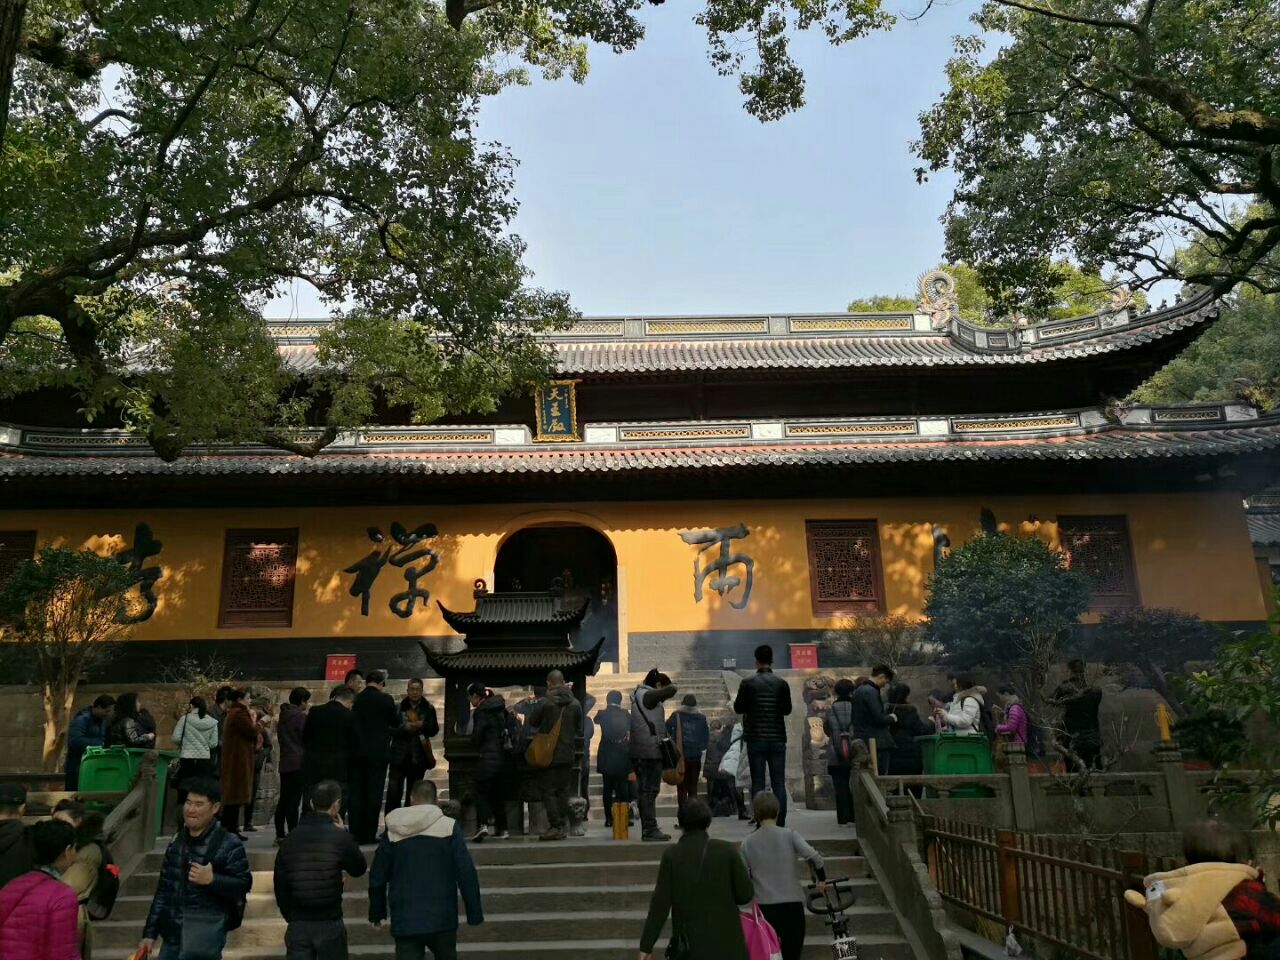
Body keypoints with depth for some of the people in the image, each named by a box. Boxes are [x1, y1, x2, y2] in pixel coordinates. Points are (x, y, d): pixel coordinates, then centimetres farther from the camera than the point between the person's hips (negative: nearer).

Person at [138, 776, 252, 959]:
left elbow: (243, 885, -11)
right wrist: (150, 932, 15)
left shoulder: (229, 844, -8)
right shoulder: (177, 841, 12)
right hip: (173, 932, 7)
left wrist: (212, 880, -25)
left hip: (205, 932, -7)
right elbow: (163, 890, 17)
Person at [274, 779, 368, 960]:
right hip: (329, 924, -3)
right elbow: (359, 869, 5)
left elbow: (280, 884, 7)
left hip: (297, 923, 3)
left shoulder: (290, 839, 2)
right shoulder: (340, 838, -11)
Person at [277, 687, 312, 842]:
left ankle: (280, 834, 16)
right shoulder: (302, 717, -12)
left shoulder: (282, 717, 12)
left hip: (284, 763, 8)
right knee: (294, 801, -7)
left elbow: (281, 738, 16)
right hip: (299, 763, -8)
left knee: (283, 800, 12)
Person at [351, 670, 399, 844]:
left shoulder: (355, 699, 2)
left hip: (357, 753, 3)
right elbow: (396, 722, 4)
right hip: (378, 752, -3)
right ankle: (369, 834, 1)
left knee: (356, 792, 9)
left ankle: (355, 833, 10)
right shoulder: (385, 699, -7)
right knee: (374, 793, 1)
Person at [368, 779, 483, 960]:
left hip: (404, 921, 1)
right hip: (442, 918, -1)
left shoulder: (393, 832, 0)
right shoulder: (449, 827, -6)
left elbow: (377, 877, 5)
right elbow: (467, 874, -10)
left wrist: (377, 912, 20)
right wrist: (474, 913, -2)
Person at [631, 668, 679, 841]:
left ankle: (647, 829, 15)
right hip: (650, 751, -10)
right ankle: (650, 829, -7)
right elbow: (671, 690, -18)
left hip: (640, 752, 10)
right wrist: (669, 686, 2)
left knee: (645, 791, 11)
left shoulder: (639, 695, 20)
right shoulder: (648, 695, -11)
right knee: (650, 790, -8)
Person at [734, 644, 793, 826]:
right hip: (777, 739, 1)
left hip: (756, 739, -1)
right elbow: (787, 710, 4)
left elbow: (738, 708, 0)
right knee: (779, 783, 6)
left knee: (757, 782, 3)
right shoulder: (781, 683, -3)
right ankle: (780, 823, 4)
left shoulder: (747, 683, -7)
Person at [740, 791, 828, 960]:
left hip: (764, 905, 1)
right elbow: (814, 857, -14)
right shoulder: (789, 834, -7)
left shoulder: (747, 843, 0)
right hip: (792, 902, -1)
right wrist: (822, 879, 4)